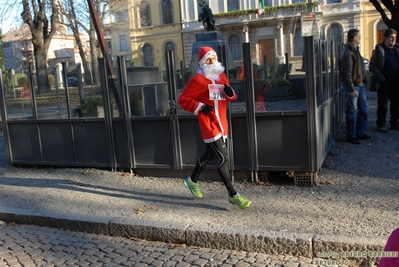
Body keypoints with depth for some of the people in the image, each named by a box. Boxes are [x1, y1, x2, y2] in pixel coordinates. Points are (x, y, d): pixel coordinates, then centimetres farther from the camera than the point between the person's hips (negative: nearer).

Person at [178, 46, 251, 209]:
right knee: (223, 158, -10)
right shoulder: (197, 80, -10)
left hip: (221, 124, 8)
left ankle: (192, 180, 43)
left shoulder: (221, 76, 11)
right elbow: (183, 100, -10)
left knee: (210, 155, 21)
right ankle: (233, 195, -2)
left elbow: (229, 98, 17)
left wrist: (230, 93, -6)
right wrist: (200, 107, -21)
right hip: (209, 125, -8)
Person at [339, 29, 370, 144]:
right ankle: (351, 136, 12)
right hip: (352, 86, -10)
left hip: (360, 84, 10)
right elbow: (346, 74, -22)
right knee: (351, 112, 0)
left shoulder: (355, 50, 12)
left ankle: (360, 133, 28)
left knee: (364, 109, 16)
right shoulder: (347, 53, -19)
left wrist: (363, 82, 13)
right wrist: (352, 89, -22)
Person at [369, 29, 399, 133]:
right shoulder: (378, 50, -1)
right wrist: (381, 78, -12)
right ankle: (381, 125, 10)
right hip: (384, 83, -5)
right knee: (382, 105, 1)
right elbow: (373, 66, -5)